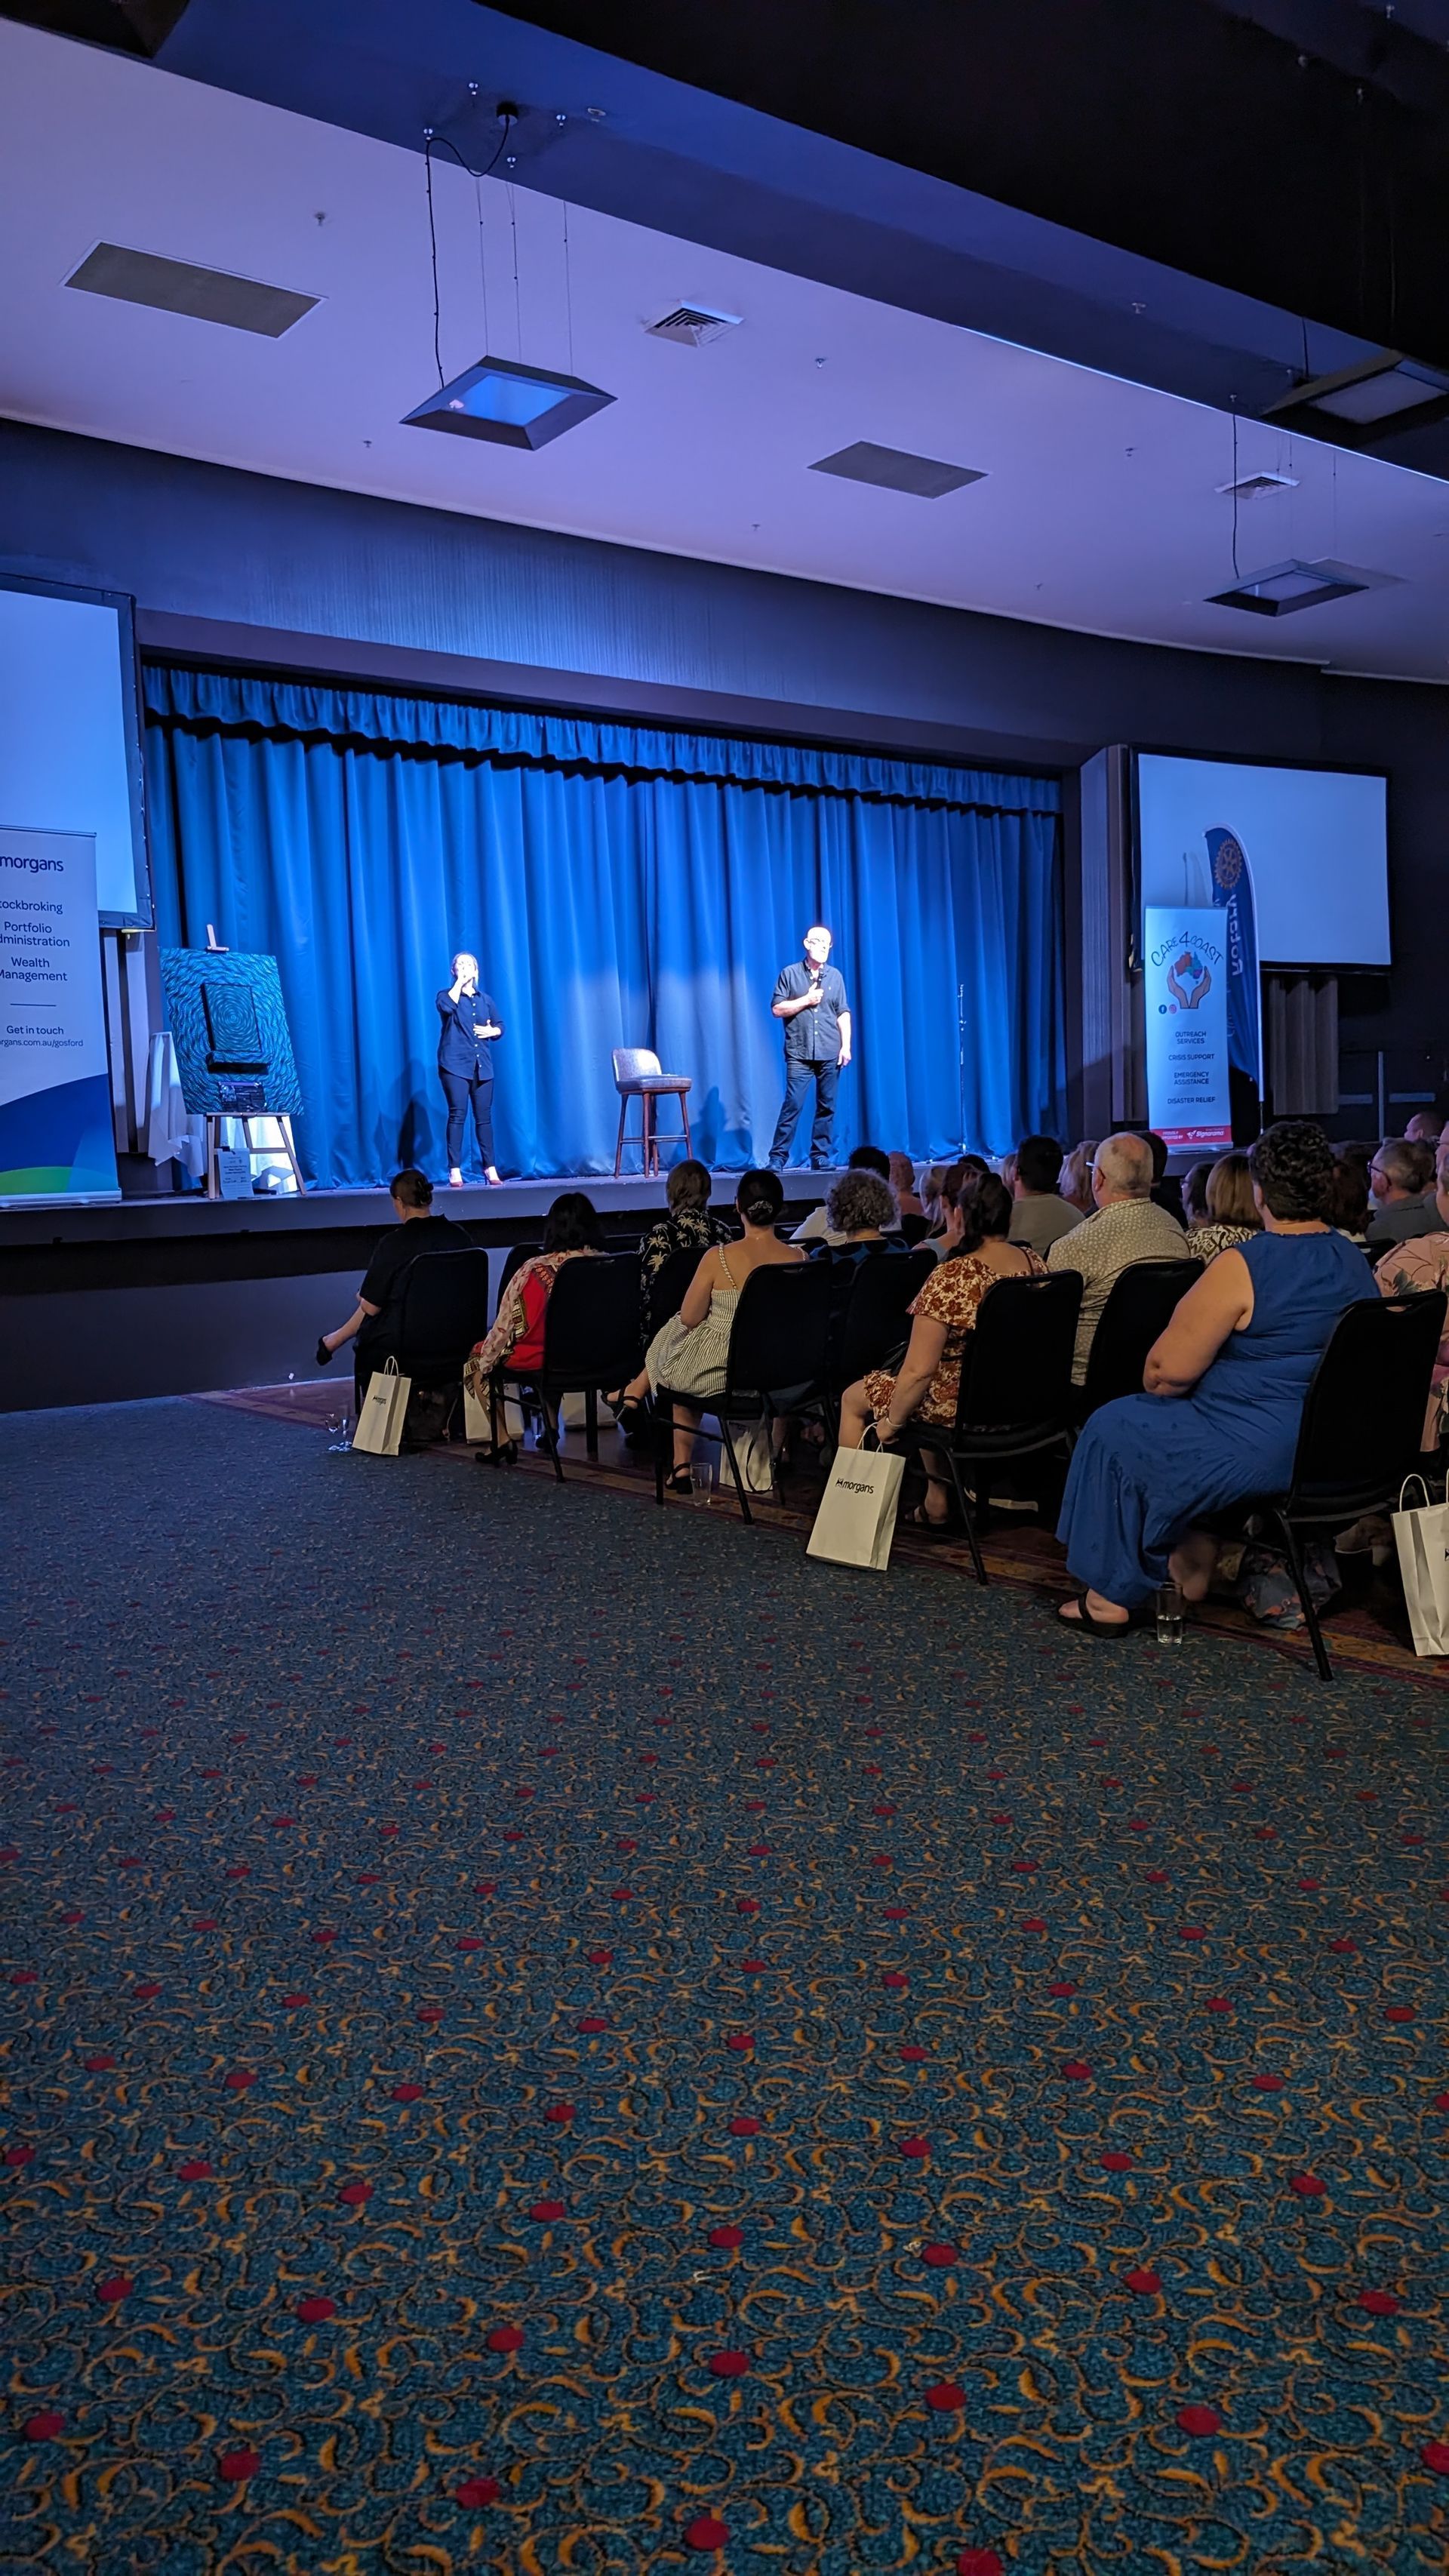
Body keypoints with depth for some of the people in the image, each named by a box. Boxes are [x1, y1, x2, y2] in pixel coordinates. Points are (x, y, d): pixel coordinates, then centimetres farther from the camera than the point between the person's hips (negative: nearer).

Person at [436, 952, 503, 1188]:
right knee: (457, 1114, -9)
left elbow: (500, 1026, 19)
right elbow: (447, 1007, -19)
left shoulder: (486, 1000, 16)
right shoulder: (447, 994, 5)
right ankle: (455, 1171, -9)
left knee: (484, 1116, 3)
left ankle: (490, 1168, 9)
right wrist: (459, 982, -10)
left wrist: (492, 1031, -3)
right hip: (455, 1064, -3)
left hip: (482, 1065, 4)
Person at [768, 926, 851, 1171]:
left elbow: (843, 1014, 10)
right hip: (799, 1053, -3)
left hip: (830, 1053, 3)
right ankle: (777, 1158, -4)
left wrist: (846, 1046, 1)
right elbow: (777, 1009, 1)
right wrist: (806, 1000, -8)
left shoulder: (835, 976, 11)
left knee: (827, 1107, 3)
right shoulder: (789, 974, 5)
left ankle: (820, 1157, 10)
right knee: (793, 1105, -9)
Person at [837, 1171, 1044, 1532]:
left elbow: (919, 1370, -27)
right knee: (930, 1393, 36)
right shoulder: (1034, 1261, -5)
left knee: (853, 1399, 17)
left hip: (962, 1408, -7)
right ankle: (937, 1502, 40)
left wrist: (891, 1421, -11)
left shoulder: (951, 1278, -26)